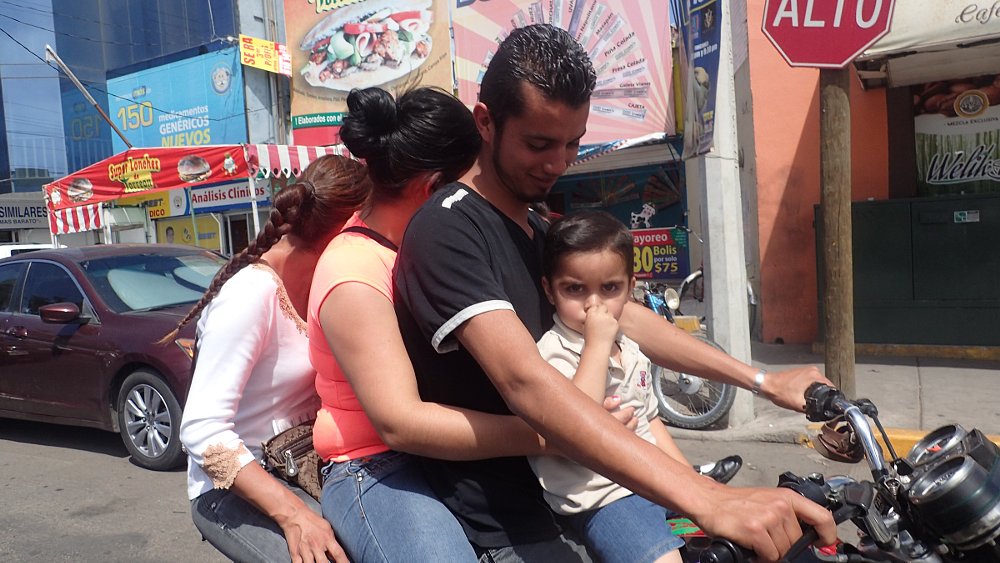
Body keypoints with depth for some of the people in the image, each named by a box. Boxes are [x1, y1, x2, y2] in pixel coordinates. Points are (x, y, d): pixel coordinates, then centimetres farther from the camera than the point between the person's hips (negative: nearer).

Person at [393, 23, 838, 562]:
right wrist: (709, 500, -40)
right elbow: (525, 384, -34)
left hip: (549, 489, 8)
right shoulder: (447, 230, -21)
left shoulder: (538, 230, 10)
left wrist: (763, 380, 0)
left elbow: (622, 317, 7)